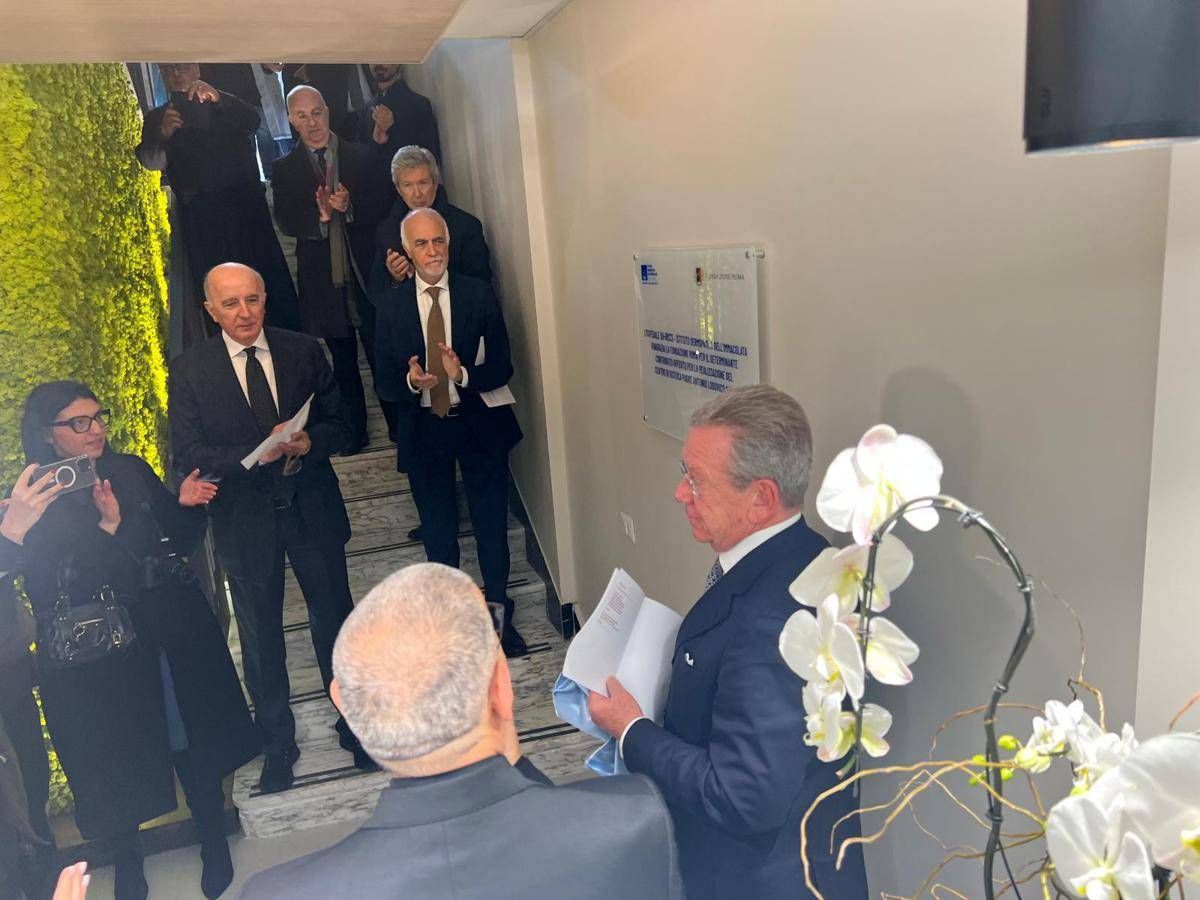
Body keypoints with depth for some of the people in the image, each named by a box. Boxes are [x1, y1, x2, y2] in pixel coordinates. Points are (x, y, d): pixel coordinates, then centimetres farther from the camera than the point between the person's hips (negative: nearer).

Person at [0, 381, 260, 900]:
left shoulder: (133, 472, 1)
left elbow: (181, 541, 9)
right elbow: (54, 586, -20)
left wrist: (185, 505, -10)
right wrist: (107, 525, -33)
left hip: (172, 637, 3)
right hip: (95, 656, -2)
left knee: (194, 743, 12)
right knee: (117, 758, 13)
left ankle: (215, 847, 33)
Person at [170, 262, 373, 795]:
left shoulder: (305, 352, -2)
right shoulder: (189, 371, -5)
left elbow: (339, 425, 1)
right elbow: (188, 453, -9)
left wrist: (310, 442, -21)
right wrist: (256, 455, -24)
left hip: (313, 510, 1)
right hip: (244, 521, -1)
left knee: (335, 622, 13)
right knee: (261, 640, 13)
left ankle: (355, 727, 34)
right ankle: (277, 745, 33)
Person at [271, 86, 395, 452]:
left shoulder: (362, 155, 4)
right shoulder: (286, 169, 6)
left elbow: (383, 205, -3)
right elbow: (285, 222, -3)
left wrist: (349, 207, -20)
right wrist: (321, 215, -21)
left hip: (367, 270, -1)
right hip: (322, 278, 1)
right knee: (343, 361, 11)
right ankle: (355, 432, 21)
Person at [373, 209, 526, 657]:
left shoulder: (479, 295, -6)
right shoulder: (392, 308, -4)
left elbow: (502, 367, -7)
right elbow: (384, 384, -2)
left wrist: (464, 374, -27)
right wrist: (410, 381, -24)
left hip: (479, 423, -1)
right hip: (423, 430, 1)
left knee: (491, 524, 10)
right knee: (438, 534, 14)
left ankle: (499, 615, 31)